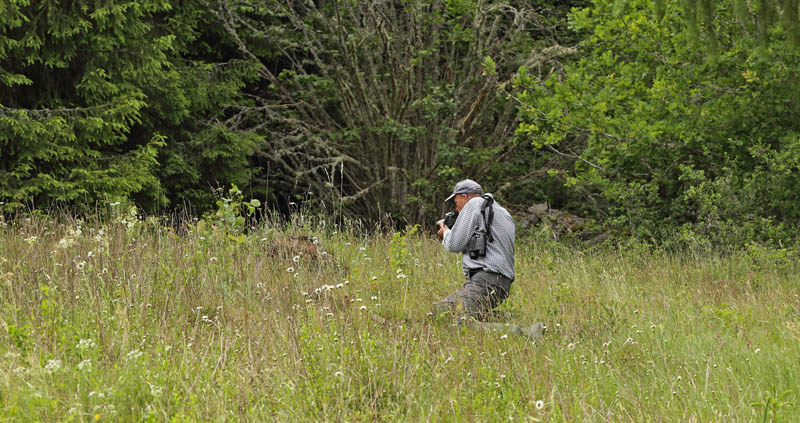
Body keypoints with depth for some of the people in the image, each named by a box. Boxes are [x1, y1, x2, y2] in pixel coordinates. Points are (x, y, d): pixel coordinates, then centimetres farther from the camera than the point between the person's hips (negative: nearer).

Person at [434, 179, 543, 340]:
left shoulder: (474, 204, 1)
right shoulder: (503, 213, 26)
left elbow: (455, 245, -4)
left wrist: (446, 232, 19)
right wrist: (449, 234, 34)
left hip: (484, 280, -10)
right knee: (436, 311, 14)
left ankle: (524, 334, -37)